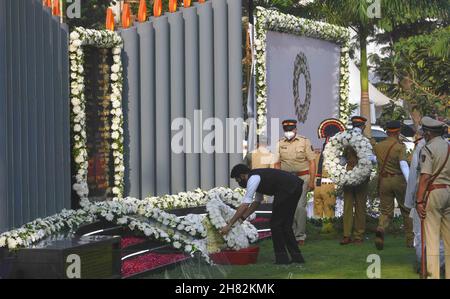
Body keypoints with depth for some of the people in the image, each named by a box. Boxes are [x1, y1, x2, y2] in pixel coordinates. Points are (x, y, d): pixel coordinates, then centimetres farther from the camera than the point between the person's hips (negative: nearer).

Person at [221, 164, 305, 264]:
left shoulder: (253, 179, -7)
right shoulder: (257, 177, 22)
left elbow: (244, 206, -10)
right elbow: (257, 202, 30)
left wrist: (229, 225, -6)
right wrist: (242, 218, 24)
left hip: (287, 190, -10)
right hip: (296, 188, 10)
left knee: (275, 224, 1)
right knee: (285, 224, 16)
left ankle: (281, 258, 5)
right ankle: (296, 256, 17)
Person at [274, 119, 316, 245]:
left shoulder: (304, 142, -1)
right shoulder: (280, 144, 8)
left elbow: (312, 162, -1)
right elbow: (277, 164, 13)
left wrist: (312, 181, -7)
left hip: (301, 177, -4)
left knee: (300, 206, -12)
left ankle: (300, 236, -5)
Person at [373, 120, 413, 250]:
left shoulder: (378, 146, 5)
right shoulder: (400, 147, -11)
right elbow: (403, 164, -25)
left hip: (383, 181, 3)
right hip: (399, 180, -3)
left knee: (386, 212, 6)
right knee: (407, 210, 14)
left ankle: (380, 230, -26)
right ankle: (411, 240, 18)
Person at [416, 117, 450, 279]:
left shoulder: (428, 149, -8)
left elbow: (425, 177, -14)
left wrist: (419, 201, -13)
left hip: (433, 192, -6)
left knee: (432, 236, -5)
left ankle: (433, 274, -7)